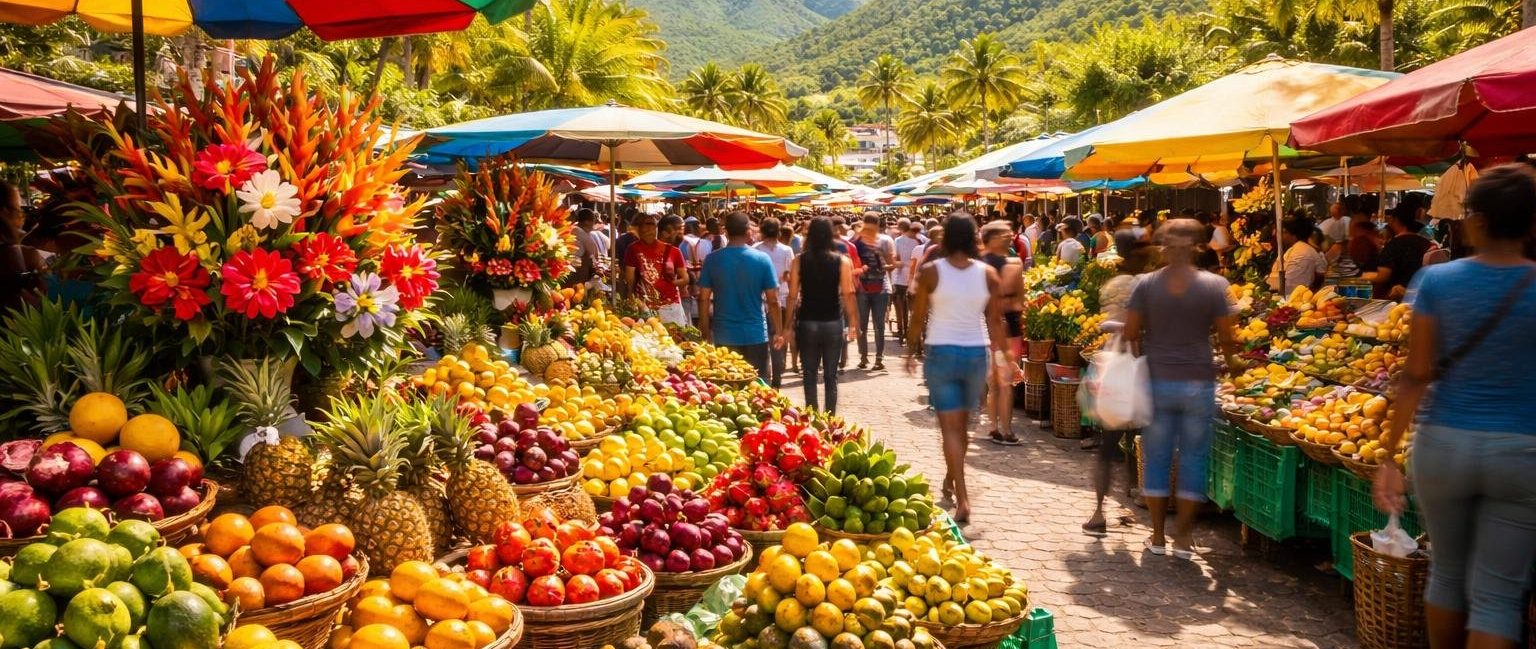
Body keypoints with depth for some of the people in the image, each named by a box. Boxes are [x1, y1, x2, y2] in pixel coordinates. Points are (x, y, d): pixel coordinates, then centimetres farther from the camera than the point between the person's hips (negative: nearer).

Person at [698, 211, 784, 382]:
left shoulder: (712, 260, -5)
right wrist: (778, 332, 5)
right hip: (756, 335, 0)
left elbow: (704, 299, -3)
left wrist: (706, 332, 7)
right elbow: (773, 301, -5)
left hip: (724, 337, 1)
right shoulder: (762, 260, -7)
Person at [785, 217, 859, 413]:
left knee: (810, 375, 10)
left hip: (807, 323, 0)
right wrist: (852, 324, -1)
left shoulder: (799, 261, -4)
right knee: (831, 376, 10)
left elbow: (793, 296, -5)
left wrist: (788, 325, 2)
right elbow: (847, 295, -9)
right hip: (833, 323, 0)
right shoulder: (842, 261, -6)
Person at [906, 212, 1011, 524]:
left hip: (941, 352, -3)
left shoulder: (930, 272, -8)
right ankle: (951, 481, 38)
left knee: (950, 426, -1)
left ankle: (962, 498, -11)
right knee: (962, 423, 20)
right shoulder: (988, 274, -2)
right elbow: (995, 321, 1)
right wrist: (1003, 352, 14)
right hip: (976, 353, 3)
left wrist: (911, 352, 10)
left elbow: (918, 317, -3)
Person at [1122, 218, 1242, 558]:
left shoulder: (1146, 284, -3)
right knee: (1194, 458, 9)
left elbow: (1131, 333, -3)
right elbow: (1227, 335, -3)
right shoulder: (1213, 285, -6)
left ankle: (1158, 536, 16)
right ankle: (1183, 537, 13)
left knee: (1157, 457, 10)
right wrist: (1231, 361, 17)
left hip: (1157, 381, 1)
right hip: (1198, 383, -1)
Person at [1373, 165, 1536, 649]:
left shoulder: (1437, 281, -6)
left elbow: (1416, 375, -6)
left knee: (1447, 571, 20)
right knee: (1497, 596, 4)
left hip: (1444, 443, 1)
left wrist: (1389, 453, -1)